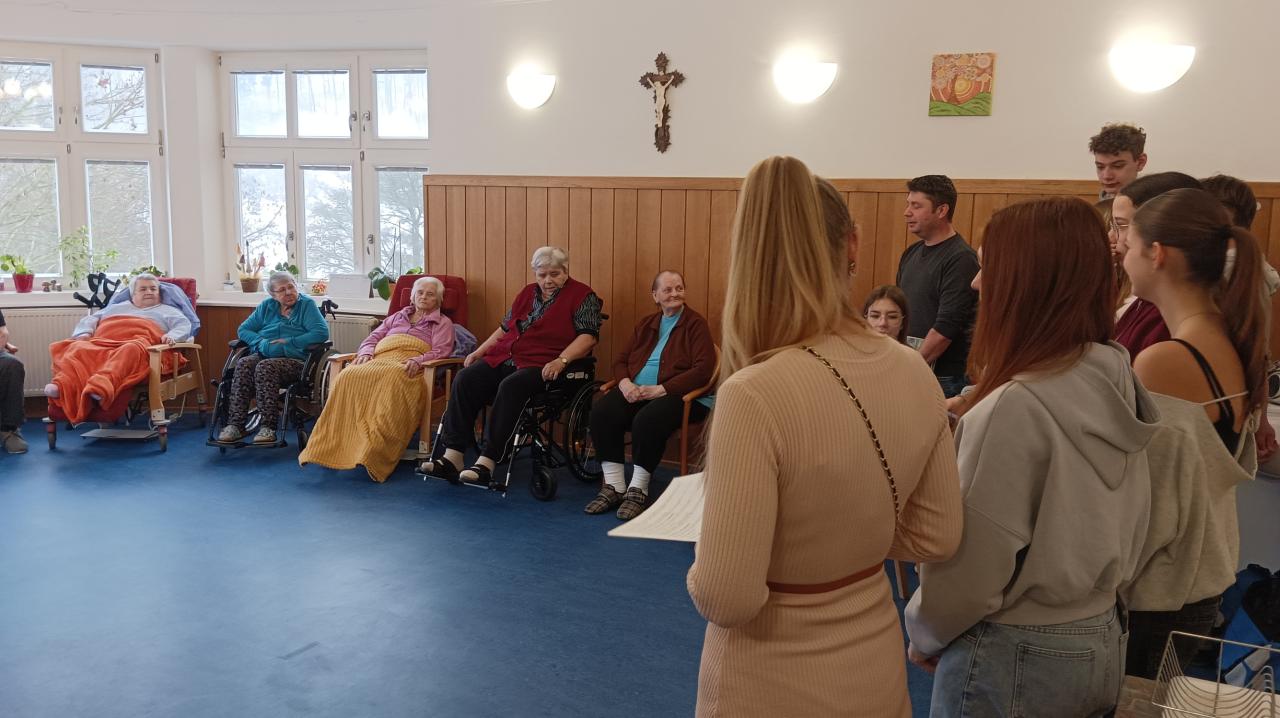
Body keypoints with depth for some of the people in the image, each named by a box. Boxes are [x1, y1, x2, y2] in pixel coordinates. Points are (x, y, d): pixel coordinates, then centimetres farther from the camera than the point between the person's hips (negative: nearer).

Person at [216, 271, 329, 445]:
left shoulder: (307, 305, 6)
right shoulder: (266, 306, 20)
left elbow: (322, 332, -8)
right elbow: (243, 330, 17)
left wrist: (289, 342, -10)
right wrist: (262, 343, -4)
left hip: (294, 360, -4)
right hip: (263, 355, 4)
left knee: (265, 367, -34)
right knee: (243, 364, -28)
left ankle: (268, 427, -38)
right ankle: (235, 424, -34)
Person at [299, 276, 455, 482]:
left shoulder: (443, 323, 24)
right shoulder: (397, 317, 38)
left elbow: (441, 351, 7)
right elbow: (373, 337, 31)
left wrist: (417, 361, -13)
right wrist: (366, 353, 7)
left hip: (407, 365, -4)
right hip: (379, 360, 4)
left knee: (392, 379, -42)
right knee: (348, 377, -31)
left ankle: (374, 455, -53)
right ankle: (332, 446, -38)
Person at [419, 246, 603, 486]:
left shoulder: (582, 296, 3)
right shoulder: (527, 293, 23)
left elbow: (588, 335, -8)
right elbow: (504, 328, 29)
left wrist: (561, 360, -22)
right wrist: (479, 351, 16)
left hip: (541, 366, -7)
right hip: (504, 358, 7)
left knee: (510, 387, -36)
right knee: (465, 379, -18)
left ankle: (487, 463, -36)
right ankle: (452, 456, -23)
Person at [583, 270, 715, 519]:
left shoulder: (696, 324, 3)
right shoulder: (646, 324, 21)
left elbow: (703, 369, -10)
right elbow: (621, 360, 20)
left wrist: (660, 389, -17)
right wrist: (625, 383, -6)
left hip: (675, 395, -5)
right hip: (635, 391, 5)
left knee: (647, 420, -36)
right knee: (601, 411, -24)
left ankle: (638, 490, -19)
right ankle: (614, 486, -17)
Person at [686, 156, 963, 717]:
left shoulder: (755, 396, -28)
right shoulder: (913, 372, -9)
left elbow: (725, 598, -25)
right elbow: (935, 538, 1)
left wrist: (700, 571, -5)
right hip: (875, 668, 5)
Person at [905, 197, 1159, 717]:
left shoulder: (1015, 407, -26)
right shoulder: (1114, 381, -3)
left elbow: (973, 564, -21)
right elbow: (1122, 528, 6)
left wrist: (924, 635, -4)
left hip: (1015, 658, -7)